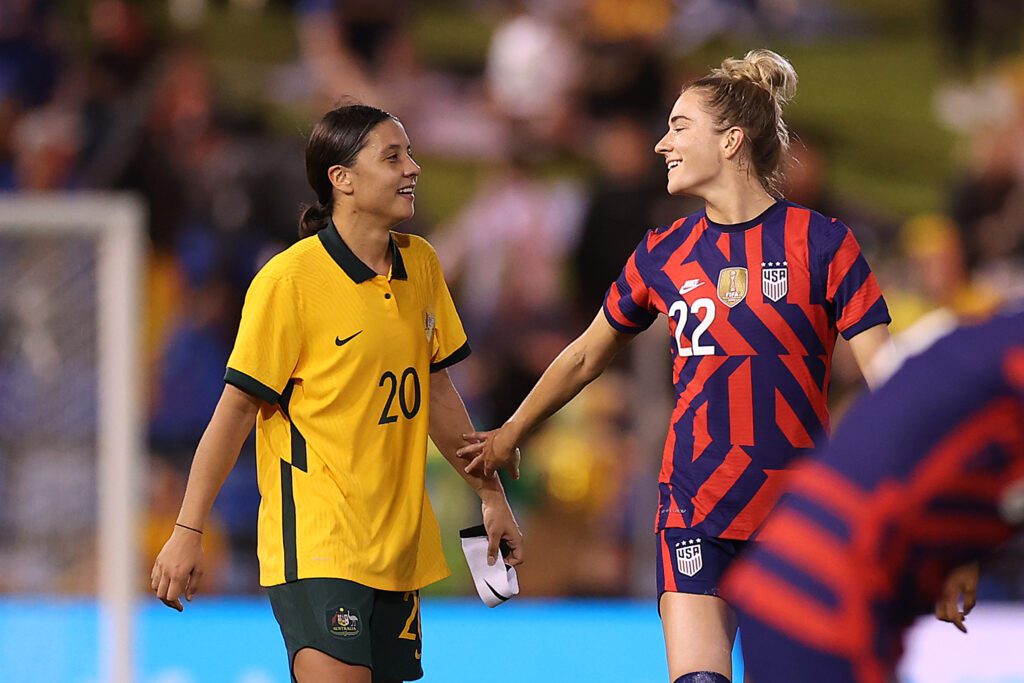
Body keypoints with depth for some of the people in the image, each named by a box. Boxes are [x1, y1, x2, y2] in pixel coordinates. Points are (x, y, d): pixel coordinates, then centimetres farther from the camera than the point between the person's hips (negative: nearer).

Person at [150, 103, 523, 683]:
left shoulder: (421, 265, 9)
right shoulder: (289, 280, -11)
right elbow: (237, 408, -9)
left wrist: (491, 495, 22)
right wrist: (188, 532, -10)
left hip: (399, 543, 7)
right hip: (316, 541, -7)